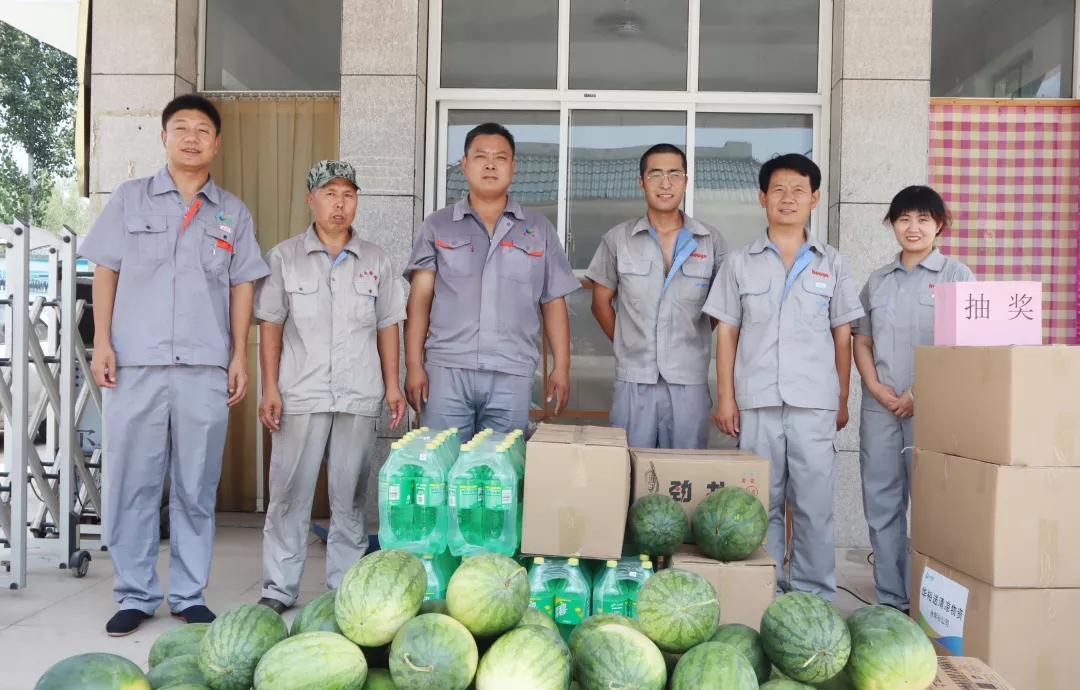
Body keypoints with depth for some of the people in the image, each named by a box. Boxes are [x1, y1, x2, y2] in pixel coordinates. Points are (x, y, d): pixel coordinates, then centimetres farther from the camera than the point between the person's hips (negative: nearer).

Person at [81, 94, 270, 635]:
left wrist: (239, 356, 4)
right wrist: (102, 342, -2)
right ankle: (135, 595, 15)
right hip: (135, 365, 0)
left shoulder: (232, 213, 12)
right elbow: (105, 271, 8)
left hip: (205, 368, 1)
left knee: (197, 488, 5)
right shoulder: (129, 199, 9)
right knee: (132, 483, 3)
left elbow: (242, 286, 11)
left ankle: (189, 596, 15)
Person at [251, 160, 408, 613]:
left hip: (359, 397, 2)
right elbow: (270, 326, 4)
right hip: (300, 396, -1)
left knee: (350, 497, 6)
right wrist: (269, 389, -3)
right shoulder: (284, 257, 6)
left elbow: (387, 326, 13)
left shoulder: (375, 261, 12)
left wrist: (392, 385, 6)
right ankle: (279, 589, 12)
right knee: (290, 494, 1)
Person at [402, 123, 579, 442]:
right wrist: (414, 364, -3)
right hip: (446, 369, 0)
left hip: (511, 374, 0)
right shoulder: (437, 226, 10)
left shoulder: (539, 230, 11)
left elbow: (554, 303, 10)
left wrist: (562, 366, 3)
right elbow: (420, 298, 6)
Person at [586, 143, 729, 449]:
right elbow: (601, 301, 10)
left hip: (690, 382, 0)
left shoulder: (712, 241, 3)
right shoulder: (618, 239, 3)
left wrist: (692, 341, 6)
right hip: (634, 380, 0)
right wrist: (627, 344, 6)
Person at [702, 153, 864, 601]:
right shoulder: (740, 263, 8)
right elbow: (726, 333, 6)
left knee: (814, 503, 1)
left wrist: (843, 400, 8)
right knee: (761, 503, 5)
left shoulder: (831, 265, 10)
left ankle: (815, 596, 12)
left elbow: (842, 336, 11)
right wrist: (725, 397, 0)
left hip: (815, 403, 0)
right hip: (756, 402, 0)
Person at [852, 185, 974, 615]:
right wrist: (876, 387, -4)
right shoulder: (878, 280, 15)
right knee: (881, 503, 6)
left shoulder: (955, 276, 2)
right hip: (879, 407, 4)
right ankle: (889, 599, 16)